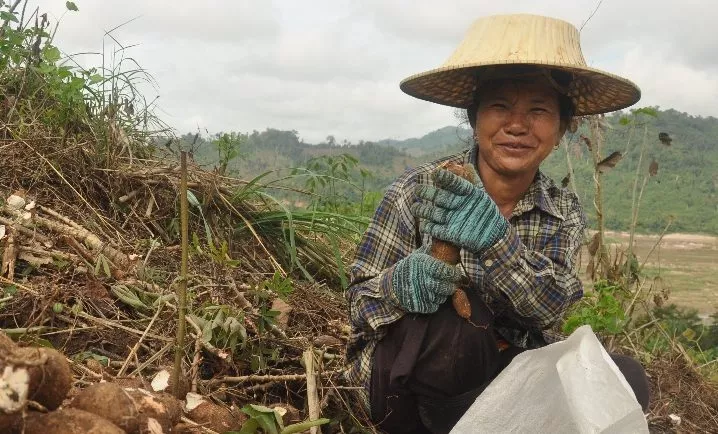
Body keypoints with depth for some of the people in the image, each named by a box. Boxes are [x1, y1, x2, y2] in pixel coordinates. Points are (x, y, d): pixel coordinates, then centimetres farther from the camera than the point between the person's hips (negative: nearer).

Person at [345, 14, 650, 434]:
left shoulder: (564, 212, -3)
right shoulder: (417, 191, -12)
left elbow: (549, 309, -20)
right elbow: (360, 302, -10)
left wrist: (498, 242, -40)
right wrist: (399, 284, -34)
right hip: (413, 380, -3)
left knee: (626, 379, -20)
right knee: (449, 309, -33)